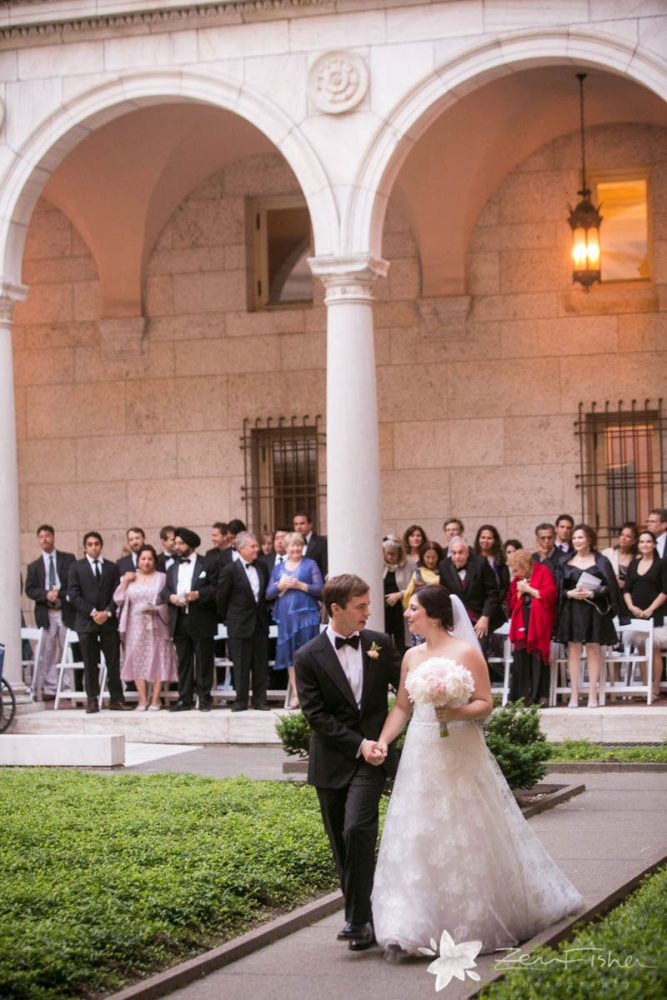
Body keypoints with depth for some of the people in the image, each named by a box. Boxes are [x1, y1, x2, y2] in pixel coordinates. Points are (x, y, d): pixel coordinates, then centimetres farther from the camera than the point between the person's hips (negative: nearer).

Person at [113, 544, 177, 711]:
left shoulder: (161, 578, 5)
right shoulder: (129, 578, 11)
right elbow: (118, 600, 5)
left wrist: (156, 610, -16)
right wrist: (125, 582, -4)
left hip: (156, 625, -2)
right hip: (136, 626, 2)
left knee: (157, 659, -3)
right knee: (137, 660, -1)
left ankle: (155, 700, 1)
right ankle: (142, 700, 4)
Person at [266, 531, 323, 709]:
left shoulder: (310, 564, 7)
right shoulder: (278, 568, 16)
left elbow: (320, 590, -2)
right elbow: (268, 594, 12)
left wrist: (299, 585, -12)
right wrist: (280, 586, -7)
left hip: (306, 614, -3)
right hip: (286, 616, 3)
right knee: (290, 654, 1)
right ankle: (296, 694, 4)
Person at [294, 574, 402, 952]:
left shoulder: (381, 644, 2)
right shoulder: (309, 657, -4)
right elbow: (317, 715, -8)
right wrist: (358, 745, -15)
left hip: (372, 754, -1)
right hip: (333, 761, 1)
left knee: (357, 830, -18)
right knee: (342, 844, 7)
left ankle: (360, 918, -13)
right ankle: (362, 916, 20)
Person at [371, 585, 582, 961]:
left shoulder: (466, 653, -8)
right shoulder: (411, 656, 9)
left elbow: (485, 703, -8)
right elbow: (402, 707, 12)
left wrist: (457, 713, -25)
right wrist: (383, 740, -1)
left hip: (460, 757, -5)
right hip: (421, 757, 5)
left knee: (469, 838, 4)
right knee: (416, 840, -1)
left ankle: (481, 920, 22)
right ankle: (407, 930, 0)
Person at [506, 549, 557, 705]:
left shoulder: (543, 572, 1)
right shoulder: (517, 580, 19)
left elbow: (549, 594, -10)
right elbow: (511, 604, 19)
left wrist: (529, 589, -7)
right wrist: (519, 593, 0)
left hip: (538, 622, -5)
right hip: (522, 624, 5)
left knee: (538, 659, -9)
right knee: (521, 660, -4)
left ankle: (539, 696, -6)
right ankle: (520, 696, -4)